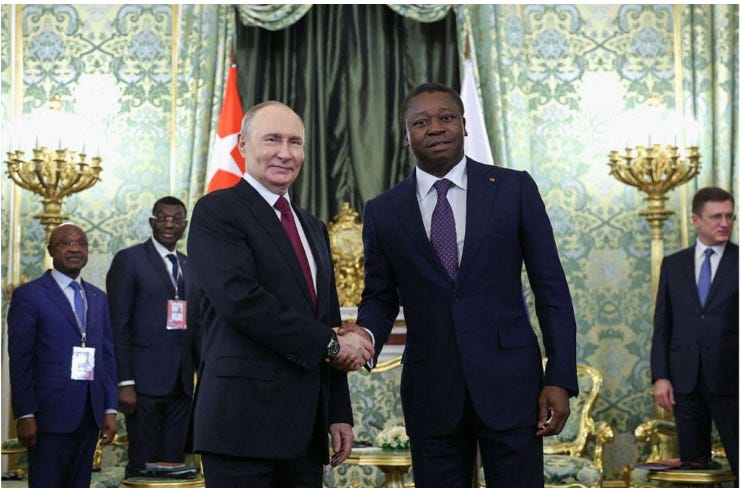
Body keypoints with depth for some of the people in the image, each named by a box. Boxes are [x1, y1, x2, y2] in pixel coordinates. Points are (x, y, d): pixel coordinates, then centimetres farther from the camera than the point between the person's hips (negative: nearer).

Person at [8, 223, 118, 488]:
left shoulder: (98, 298, 15)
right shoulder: (28, 295, -2)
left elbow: (107, 356, 14)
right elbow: (19, 360, -6)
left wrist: (110, 409, 7)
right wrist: (25, 415, -12)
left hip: (90, 415, 5)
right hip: (50, 413, -5)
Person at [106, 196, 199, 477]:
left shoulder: (188, 266, 16)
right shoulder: (129, 260, -2)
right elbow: (118, 326, -7)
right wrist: (125, 383, -14)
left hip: (180, 384, 5)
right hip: (144, 382, -5)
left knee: (173, 464, 6)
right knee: (143, 466, -2)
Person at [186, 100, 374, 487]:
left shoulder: (313, 229, 20)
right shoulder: (217, 212, -3)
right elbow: (241, 300, -17)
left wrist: (339, 413, 13)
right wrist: (329, 343, -12)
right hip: (244, 422, -7)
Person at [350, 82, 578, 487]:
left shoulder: (514, 188, 2)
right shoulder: (383, 211, 6)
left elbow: (550, 287, 2)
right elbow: (380, 298, 12)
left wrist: (561, 378, -4)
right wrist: (365, 336, -11)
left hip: (508, 382, -1)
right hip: (430, 391, 1)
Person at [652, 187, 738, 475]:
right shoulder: (673, 265, 10)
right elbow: (662, 325, 9)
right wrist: (660, 376, 0)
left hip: (729, 381, -2)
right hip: (685, 380, 2)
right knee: (692, 463, 9)